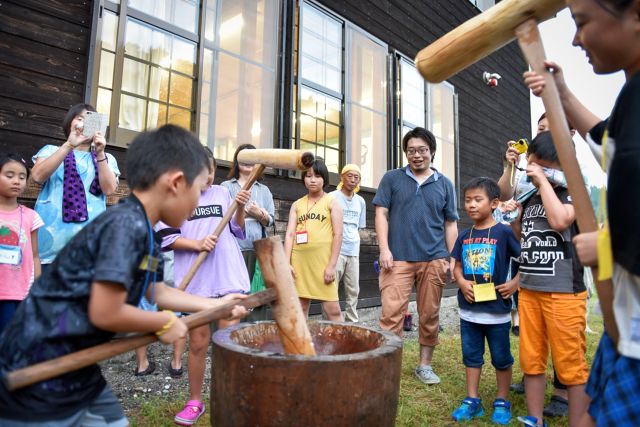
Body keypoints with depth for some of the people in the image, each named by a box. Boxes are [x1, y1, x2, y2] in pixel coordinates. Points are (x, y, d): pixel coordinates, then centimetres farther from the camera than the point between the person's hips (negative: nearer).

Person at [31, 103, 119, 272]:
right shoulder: (51, 150, 15)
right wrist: (69, 145, -12)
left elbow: (109, 189, -1)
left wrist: (100, 153, -11)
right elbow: (37, 176, -5)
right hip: (52, 233, 0)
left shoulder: (106, 158, 14)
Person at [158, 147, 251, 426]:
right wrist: (197, 244, -17)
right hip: (195, 281, -1)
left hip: (229, 277, 2)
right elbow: (165, 238, -4)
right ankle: (195, 401, 27)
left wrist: (240, 208, -5)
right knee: (198, 342, 9)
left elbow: (238, 231, 11)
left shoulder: (222, 192, 11)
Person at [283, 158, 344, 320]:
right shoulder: (296, 205, 14)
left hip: (323, 260, -3)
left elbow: (338, 234, -2)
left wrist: (332, 265, -10)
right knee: (299, 308, 9)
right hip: (299, 261, 4)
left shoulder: (332, 202, 5)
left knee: (332, 309, -4)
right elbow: (290, 234, 6)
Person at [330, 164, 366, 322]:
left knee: (353, 291, 9)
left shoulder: (360, 201, 12)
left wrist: (355, 246, 14)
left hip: (354, 252, 5)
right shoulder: (333, 197, -3)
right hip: (336, 250, -5)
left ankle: (352, 323, 19)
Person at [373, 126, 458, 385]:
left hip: (434, 259, 3)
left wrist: (451, 259, 5)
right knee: (391, 313, -8)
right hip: (398, 258, -2)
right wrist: (384, 249, -8)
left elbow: (450, 224, 12)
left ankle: (425, 365, 24)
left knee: (430, 315, 9)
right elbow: (381, 213, 2)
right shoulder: (392, 178, 7)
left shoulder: (444, 184, 12)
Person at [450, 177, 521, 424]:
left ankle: (502, 402, 30)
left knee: (501, 358, 13)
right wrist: (462, 282, -8)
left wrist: (515, 283, -15)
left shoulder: (504, 232, -10)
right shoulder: (464, 236, 4)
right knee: (471, 356, 14)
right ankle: (472, 401, 28)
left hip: (496, 309, -4)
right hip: (469, 308, 5)